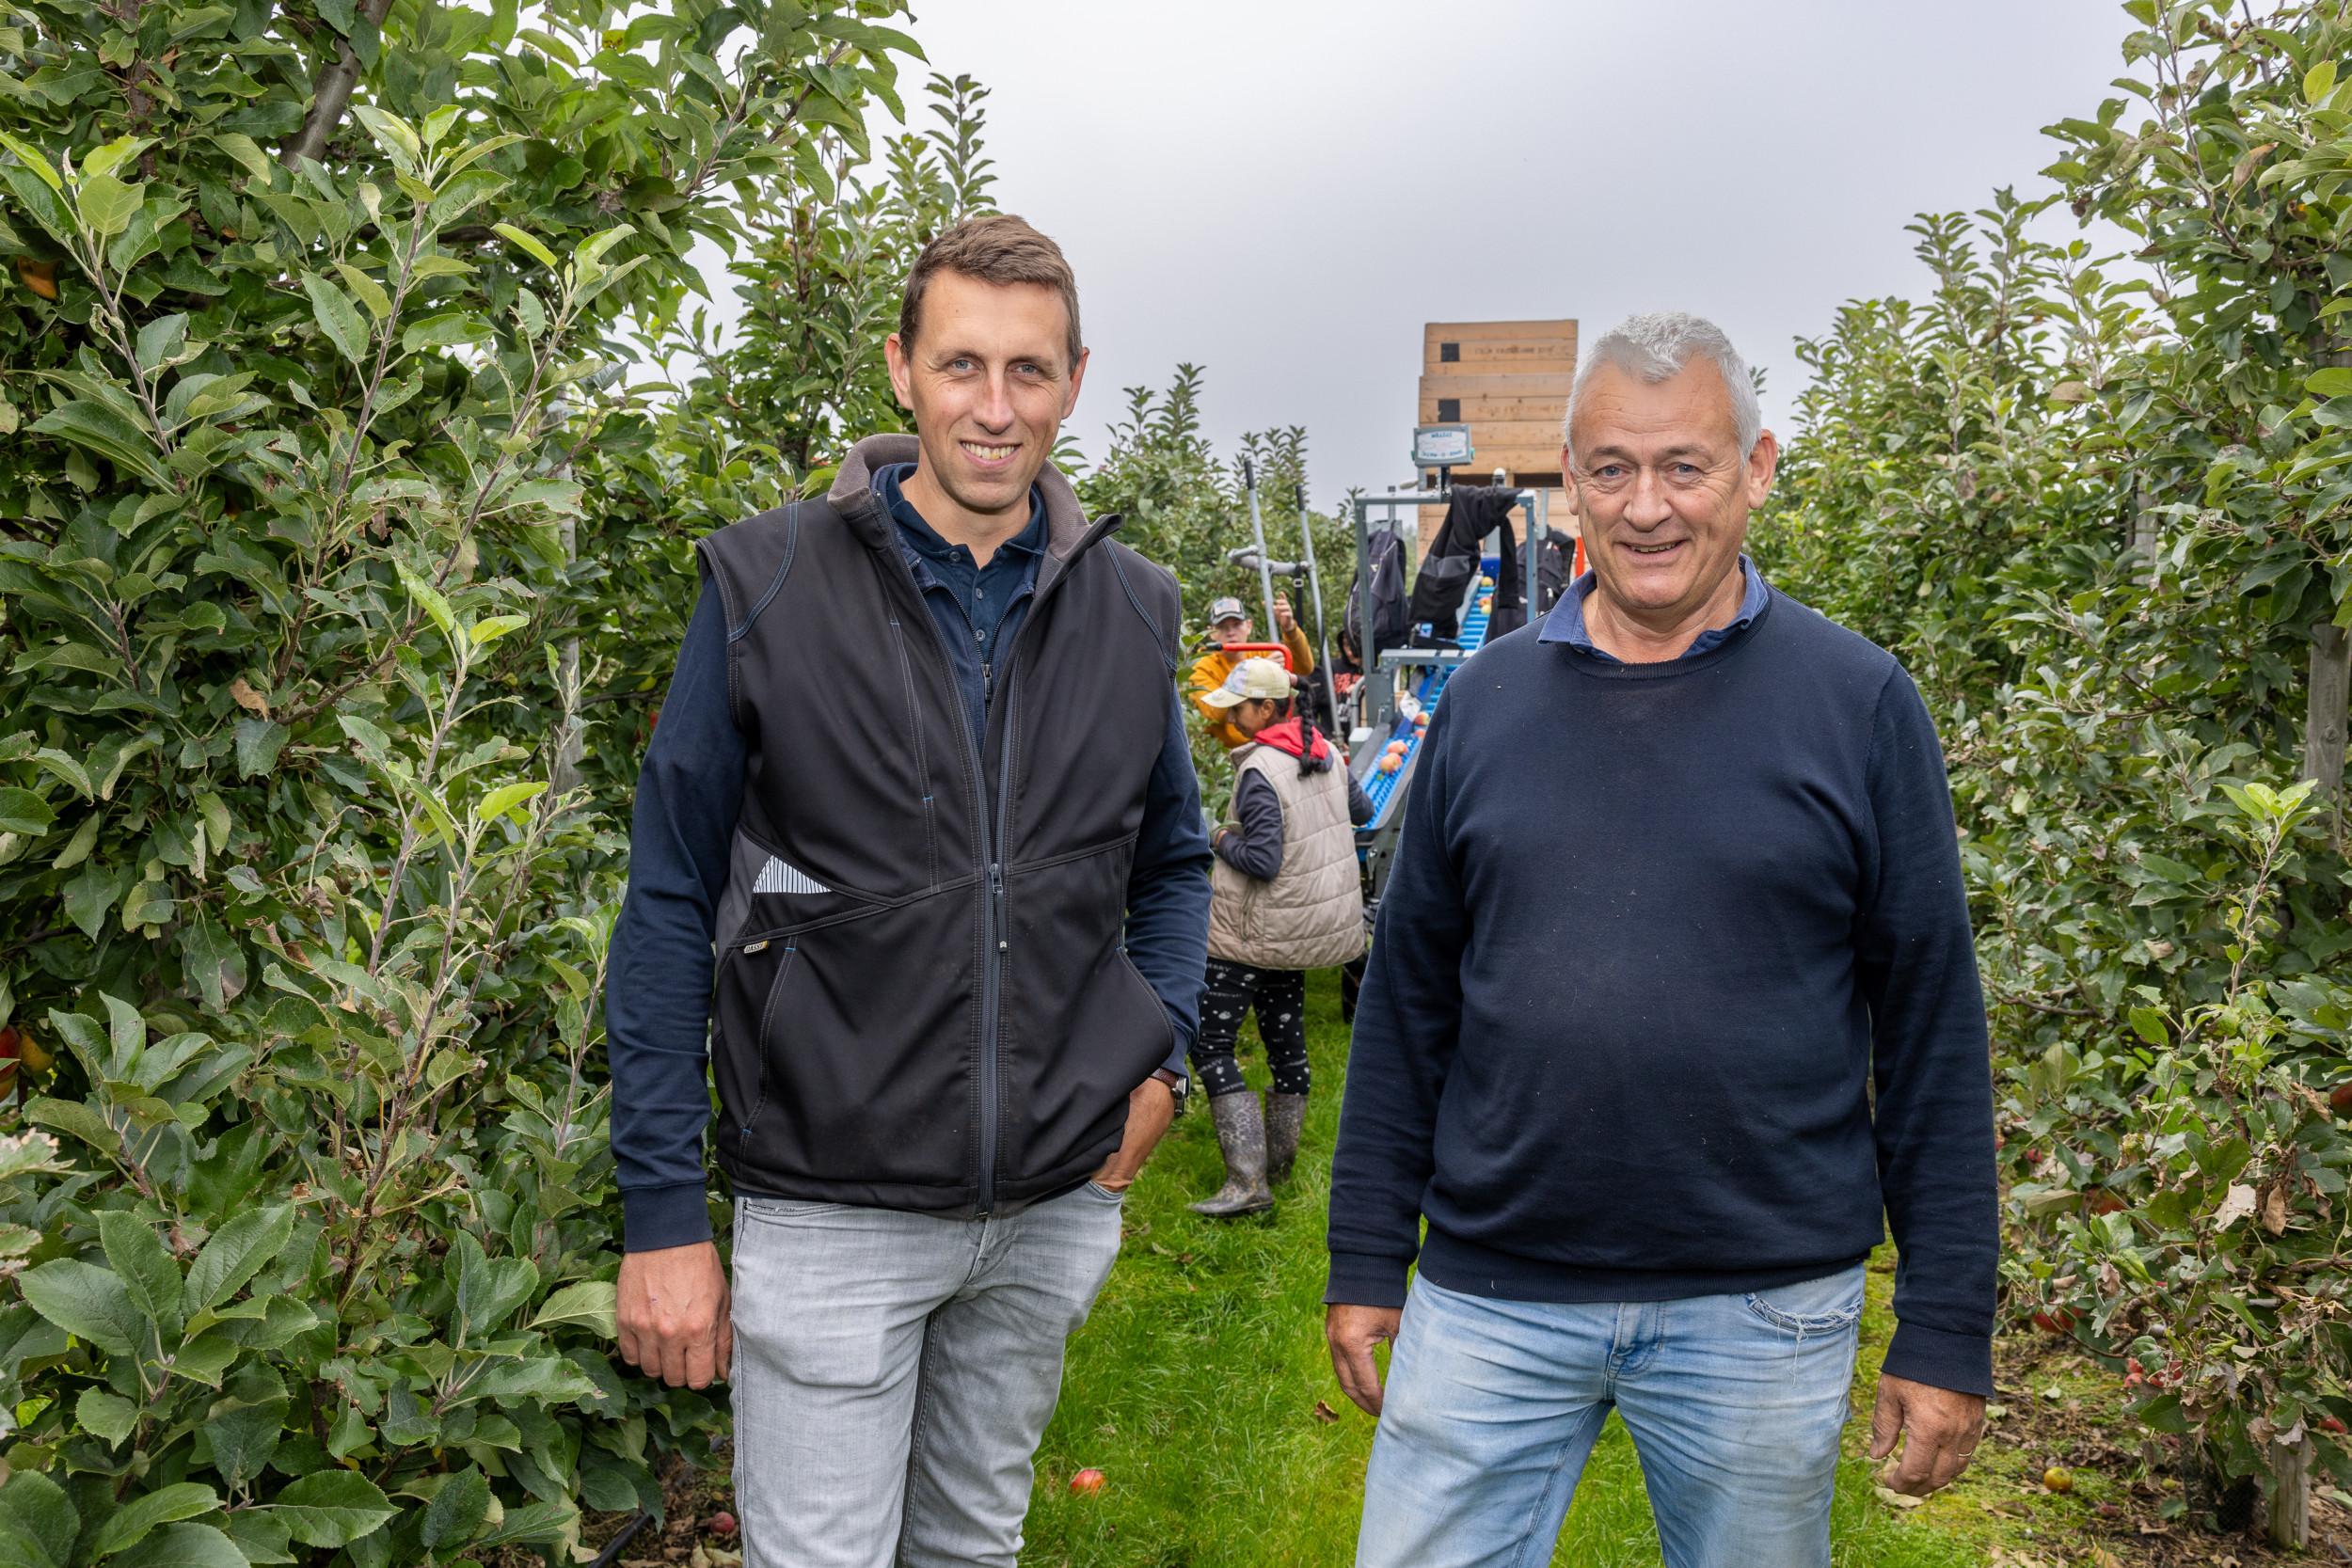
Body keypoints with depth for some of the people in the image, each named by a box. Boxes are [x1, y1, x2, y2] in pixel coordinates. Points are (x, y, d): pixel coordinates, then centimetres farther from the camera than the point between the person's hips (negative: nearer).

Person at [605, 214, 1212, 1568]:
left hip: (1055, 1206, 4)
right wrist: (663, 1211, -8)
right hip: (829, 1213, -4)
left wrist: (1162, 1054, -1)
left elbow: (1175, 859, 16)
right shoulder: (768, 588, -8)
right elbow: (672, 905, -6)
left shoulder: (1129, 611, 3)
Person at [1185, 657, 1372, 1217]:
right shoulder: (1326, 752, 4)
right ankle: (1279, 1162, 29)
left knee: (1209, 1044, -5)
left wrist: (1222, 839, -9)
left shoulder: (1260, 772, -21)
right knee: (1285, 1036, 18)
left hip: (1255, 933, -9)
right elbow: (1362, 810, 19)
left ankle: (1248, 1180, -10)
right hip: (1311, 921, 9)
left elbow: (1263, 861, -25)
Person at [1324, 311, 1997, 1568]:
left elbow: (1930, 1027, -2)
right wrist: (1366, 1258, 6)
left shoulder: (1858, 702, -3)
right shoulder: (1488, 697, 3)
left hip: (1762, 1309, -1)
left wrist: (1947, 1328, -3)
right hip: (1489, 1293, 2)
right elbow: (1409, 995, 6)